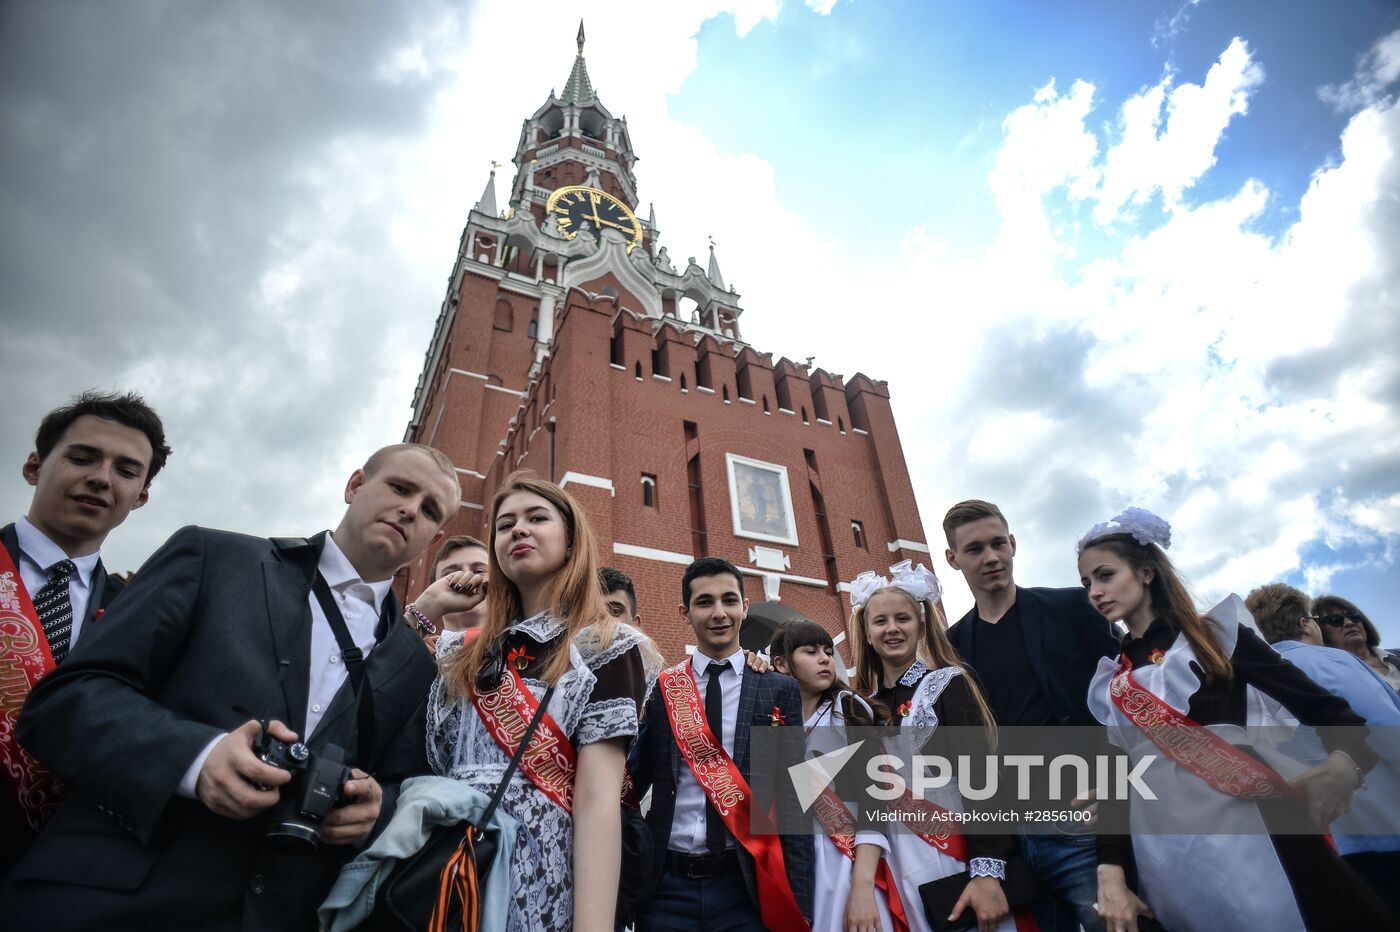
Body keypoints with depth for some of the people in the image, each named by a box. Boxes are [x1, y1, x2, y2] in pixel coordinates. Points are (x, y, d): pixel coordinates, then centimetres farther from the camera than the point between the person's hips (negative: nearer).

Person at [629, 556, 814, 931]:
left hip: (747, 887, -1)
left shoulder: (779, 689, 0)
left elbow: (793, 800, 0)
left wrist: (798, 901, -4)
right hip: (667, 886, 1)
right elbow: (631, 784, 5)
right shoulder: (657, 689, 2)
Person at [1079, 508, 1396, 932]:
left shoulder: (1214, 635, 5)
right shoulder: (1106, 684, 12)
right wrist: (1110, 871, -2)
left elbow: (1323, 706, 1)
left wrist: (1345, 761, -20)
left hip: (1260, 830, -2)